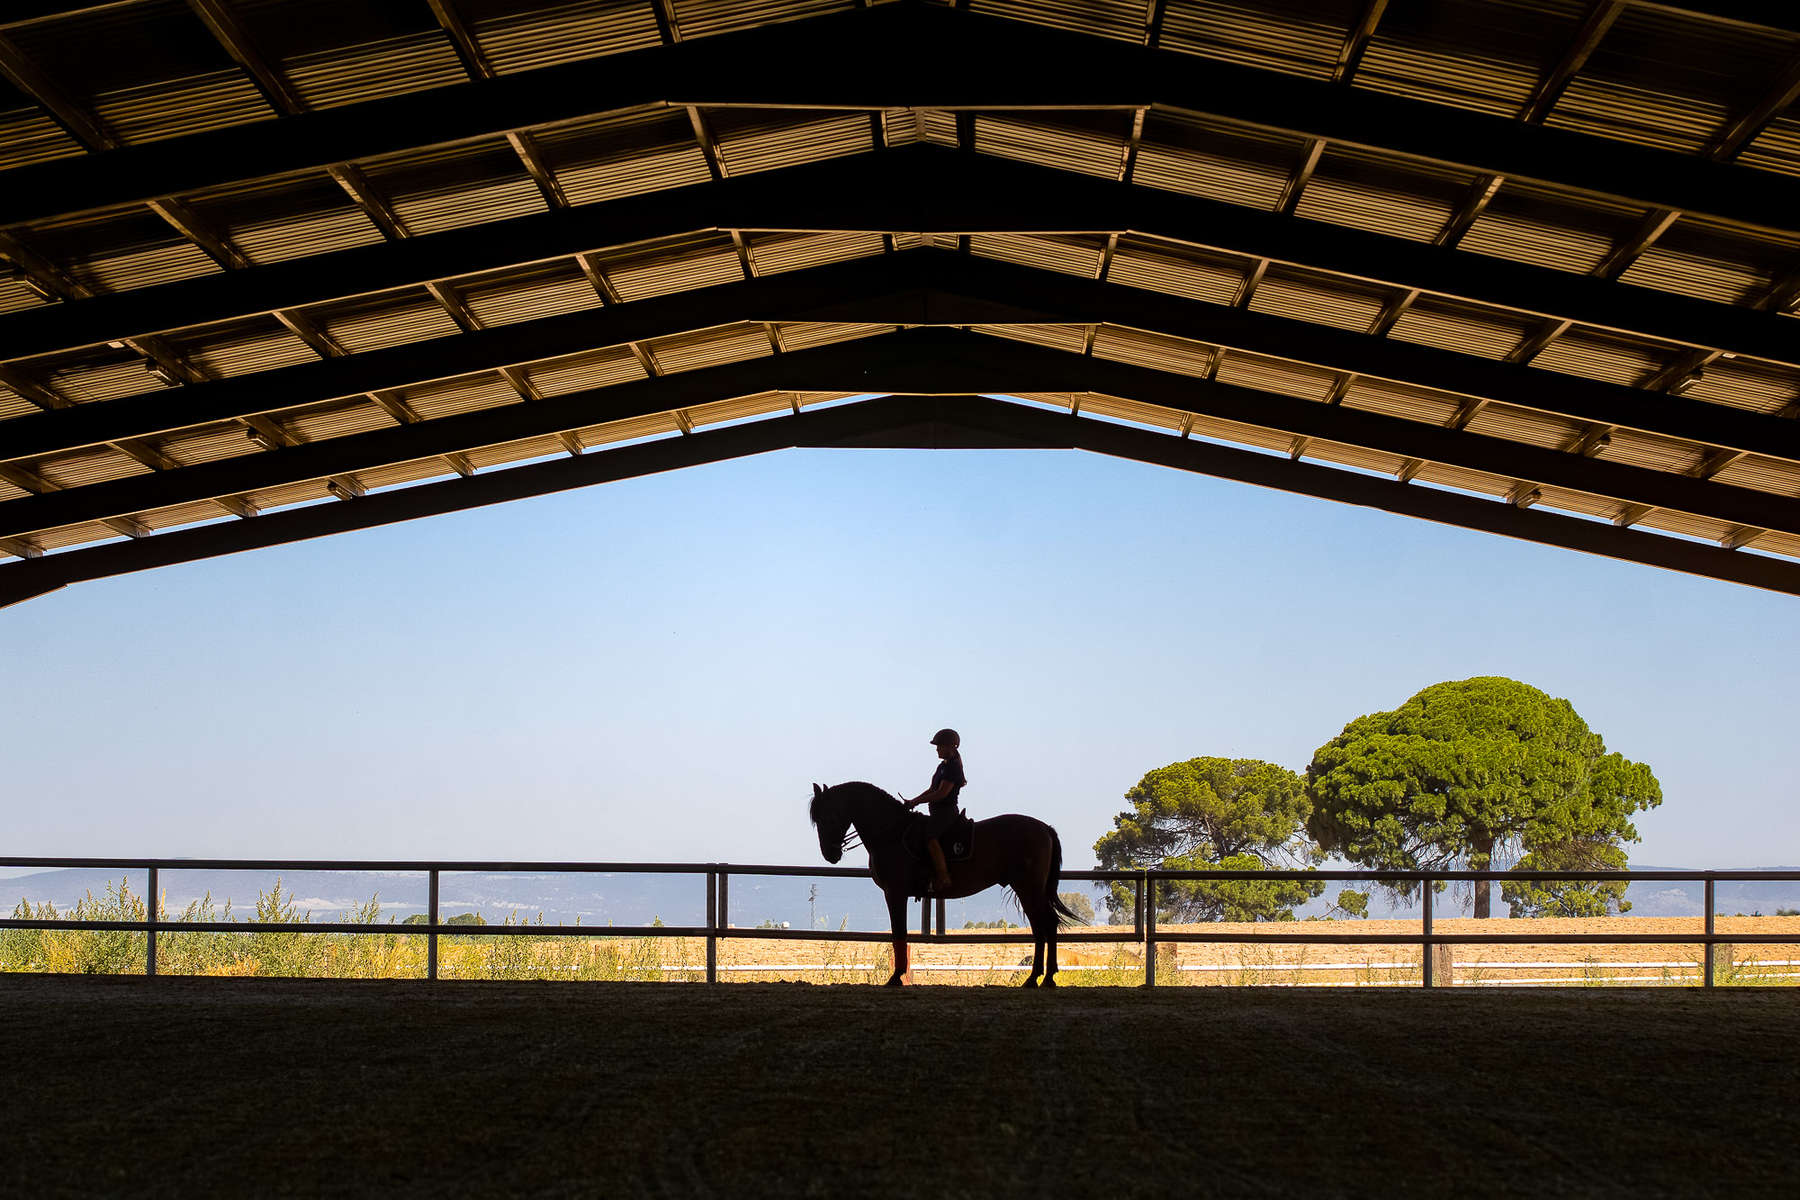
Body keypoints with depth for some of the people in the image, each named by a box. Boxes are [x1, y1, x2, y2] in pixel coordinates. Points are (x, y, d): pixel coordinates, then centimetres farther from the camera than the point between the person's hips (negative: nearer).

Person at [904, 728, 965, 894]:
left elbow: (942, 793, -20)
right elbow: (932, 790, 23)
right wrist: (913, 801, 11)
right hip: (938, 812, 11)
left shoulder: (953, 767, -12)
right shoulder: (943, 765, 18)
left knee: (930, 838, -29)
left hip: (946, 810, -11)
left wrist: (916, 801, -16)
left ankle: (943, 878, -34)